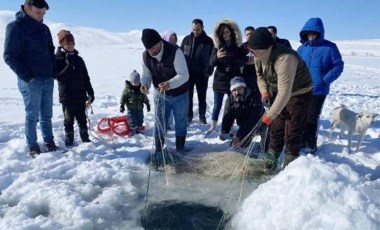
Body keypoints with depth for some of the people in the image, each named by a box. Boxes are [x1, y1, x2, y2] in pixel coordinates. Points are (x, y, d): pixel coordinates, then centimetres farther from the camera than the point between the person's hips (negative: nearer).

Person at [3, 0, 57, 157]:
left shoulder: (44, 28, 14)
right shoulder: (16, 27, -6)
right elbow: (10, 56, -10)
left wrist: (53, 73, 8)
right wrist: (27, 77, -15)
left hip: (48, 80, 6)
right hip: (30, 82, -6)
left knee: (47, 115, 11)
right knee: (32, 116, 1)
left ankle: (49, 143, 21)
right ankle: (33, 147, 12)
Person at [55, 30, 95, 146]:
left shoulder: (78, 59, 8)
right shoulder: (58, 59, -5)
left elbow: (86, 78, 10)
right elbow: (58, 76, -17)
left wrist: (90, 93, 7)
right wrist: (68, 65, -26)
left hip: (80, 96, 4)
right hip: (67, 97, -4)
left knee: (82, 119, 12)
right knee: (69, 121, 5)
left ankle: (85, 139, 23)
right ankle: (69, 141, 15)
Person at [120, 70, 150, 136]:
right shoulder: (127, 88, -8)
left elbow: (145, 98, 10)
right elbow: (123, 97, -5)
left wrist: (147, 104, 12)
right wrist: (122, 105, -9)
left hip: (139, 108, 4)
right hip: (131, 108, -3)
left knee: (140, 119, 11)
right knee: (131, 119, -8)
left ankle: (138, 129, 26)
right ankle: (133, 129, -1)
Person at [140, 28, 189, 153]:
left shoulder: (175, 52, -27)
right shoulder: (145, 55, -10)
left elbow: (184, 75, -30)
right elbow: (146, 74, 0)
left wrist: (170, 84, -47)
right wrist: (145, 84, -24)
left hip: (179, 95, -3)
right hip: (160, 95, 4)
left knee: (180, 123, 11)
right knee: (159, 123, 10)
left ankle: (180, 150, 28)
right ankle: (158, 151, 25)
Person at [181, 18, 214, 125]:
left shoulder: (208, 41, -2)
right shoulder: (187, 39, 1)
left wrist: (209, 71, -7)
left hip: (202, 74, -1)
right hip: (188, 73, 1)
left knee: (202, 97, 9)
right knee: (188, 96, 9)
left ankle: (202, 116, 22)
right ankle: (188, 115, 23)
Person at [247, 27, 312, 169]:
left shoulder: (284, 59, -37)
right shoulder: (258, 57, -11)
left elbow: (285, 93, -39)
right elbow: (260, 76, 8)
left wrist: (269, 116, -38)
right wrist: (264, 93, -10)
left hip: (299, 94, -7)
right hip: (278, 93, 7)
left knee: (292, 133, -5)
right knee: (275, 129, 12)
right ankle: (271, 162, 25)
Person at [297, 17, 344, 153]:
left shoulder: (329, 47, -6)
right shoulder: (302, 48, 3)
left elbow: (338, 66, -6)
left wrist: (324, 80, -16)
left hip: (319, 90, -4)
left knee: (312, 117, 3)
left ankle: (311, 144, 18)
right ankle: (302, 141, 29)